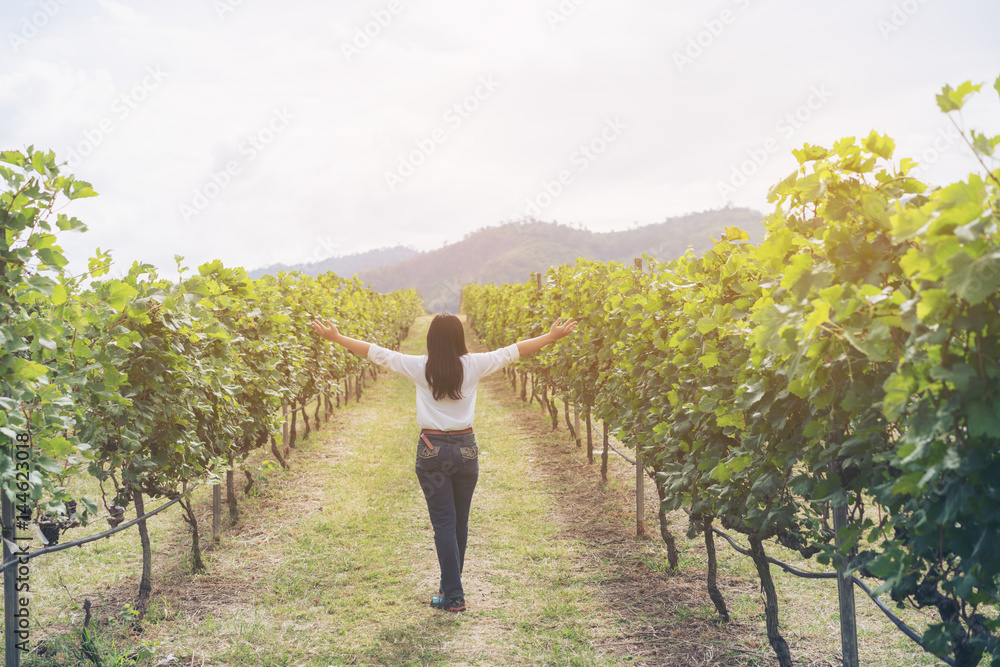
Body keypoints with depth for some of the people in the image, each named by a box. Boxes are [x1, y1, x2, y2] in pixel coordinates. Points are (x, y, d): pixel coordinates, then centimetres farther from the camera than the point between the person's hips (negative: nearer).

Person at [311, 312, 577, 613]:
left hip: (432, 450, -2)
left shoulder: (420, 367, -6)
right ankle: (450, 585, 28)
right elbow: (513, 350, 6)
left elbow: (376, 352, 2)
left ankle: (454, 595, -2)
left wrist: (336, 337, 13)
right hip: (466, 449, 2)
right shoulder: (474, 365, -4)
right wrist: (552, 336, 19)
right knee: (460, 522, 15)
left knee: (443, 523, 1)